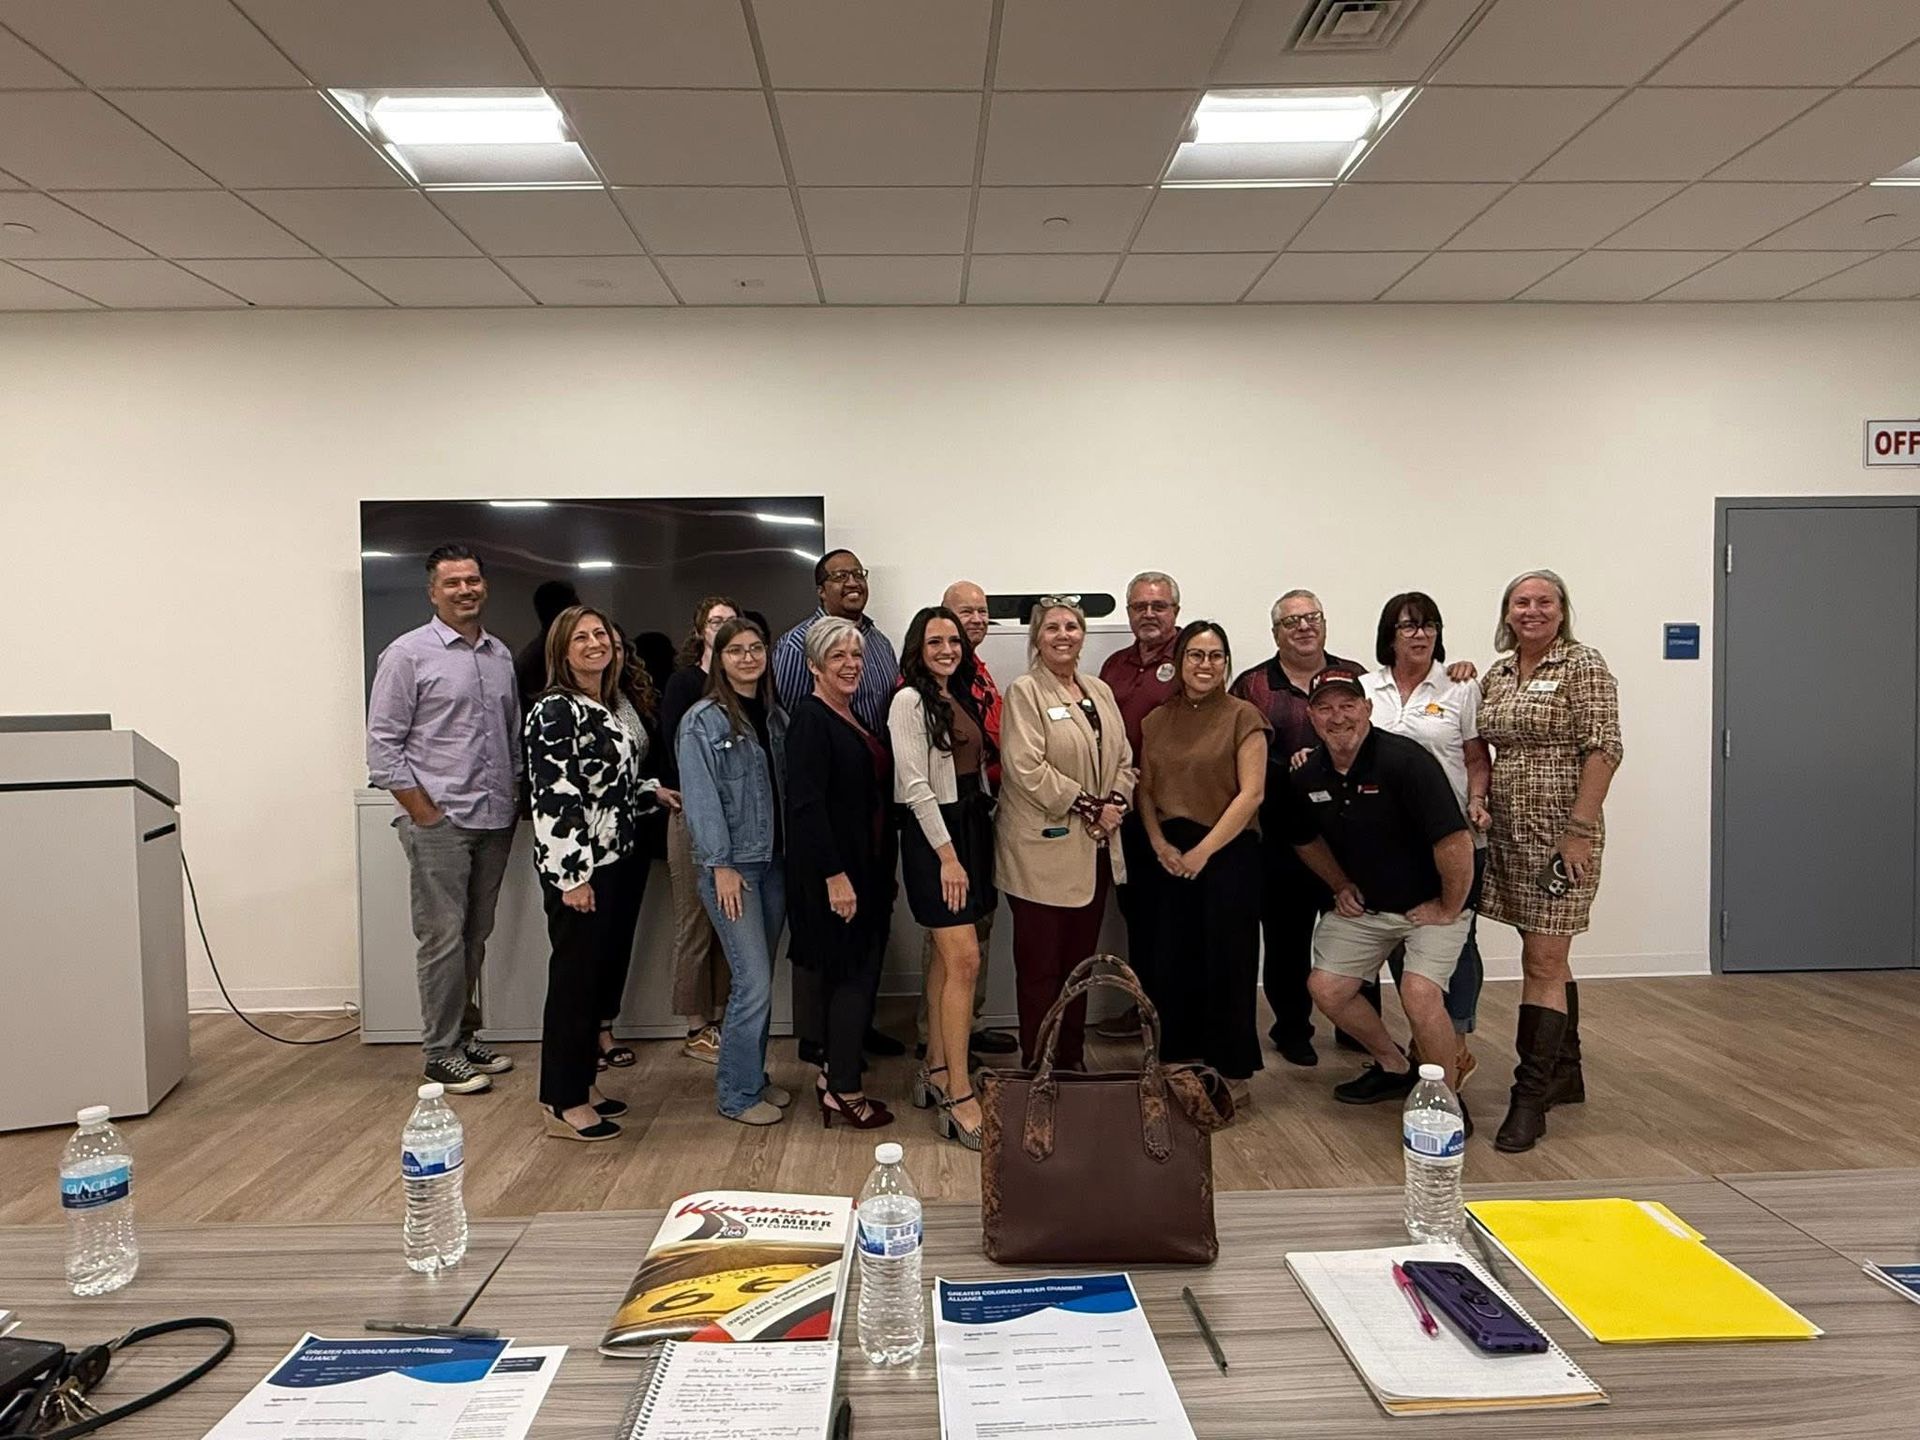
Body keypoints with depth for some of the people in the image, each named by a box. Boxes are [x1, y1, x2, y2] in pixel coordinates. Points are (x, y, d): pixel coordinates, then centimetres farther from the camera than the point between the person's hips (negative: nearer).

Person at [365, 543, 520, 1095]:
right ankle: (441, 1051, 8)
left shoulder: (501, 654, 13)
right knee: (444, 939, -3)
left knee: (476, 936, 13)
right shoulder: (408, 654, -5)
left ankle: (464, 1035, 25)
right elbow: (383, 744, -8)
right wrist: (425, 814, -11)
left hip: (495, 821, 6)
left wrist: (516, 796, 10)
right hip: (439, 822, -6)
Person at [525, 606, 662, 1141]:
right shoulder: (554, 711, -13)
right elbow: (552, 798, -19)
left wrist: (654, 793, 13)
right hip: (581, 869, -9)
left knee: (605, 976, 15)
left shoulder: (609, 708, 13)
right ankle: (563, 1105, 11)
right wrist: (572, 875, -21)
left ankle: (582, 1084, 28)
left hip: (621, 862, 9)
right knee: (574, 979, -1)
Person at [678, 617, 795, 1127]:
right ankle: (737, 1093, 7)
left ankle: (753, 1076, 26)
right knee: (754, 982, -7)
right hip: (732, 864, -6)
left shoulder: (776, 717, 11)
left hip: (774, 861, 6)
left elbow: (788, 788, 12)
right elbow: (701, 798, -11)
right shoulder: (703, 721, -8)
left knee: (760, 979, 12)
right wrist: (720, 865, -15)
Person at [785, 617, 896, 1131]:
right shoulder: (810, 719, -14)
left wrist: (877, 871, 17)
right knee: (854, 973, -3)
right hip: (830, 870, -9)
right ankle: (843, 1088, 9)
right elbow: (806, 804, -21)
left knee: (856, 972, 13)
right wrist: (835, 875, -23)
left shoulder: (852, 718, 13)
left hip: (863, 867, 9)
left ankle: (835, 1075, 24)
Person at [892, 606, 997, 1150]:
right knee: (965, 959, -12)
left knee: (947, 956, 13)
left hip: (971, 827, 8)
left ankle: (935, 1071, 23)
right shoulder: (910, 701, -10)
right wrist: (947, 854, -17)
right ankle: (959, 1099, -7)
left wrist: (982, 833, 8)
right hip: (933, 833, -8)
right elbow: (915, 785, -15)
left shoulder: (963, 698, 14)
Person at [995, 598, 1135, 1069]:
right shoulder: (1024, 693, -7)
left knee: (1080, 960, 14)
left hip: (1095, 850, 7)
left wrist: (1115, 804, -5)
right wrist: (1090, 806, -16)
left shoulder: (1100, 691, 14)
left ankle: (1072, 1059, 26)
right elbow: (1026, 768, -17)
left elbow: (1124, 759, 14)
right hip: (1044, 850, -6)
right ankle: (1038, 1067, 12)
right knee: (1040, 967, 1)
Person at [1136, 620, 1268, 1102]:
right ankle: (1180, 1062, 20)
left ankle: (1231, 1071, 15)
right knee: (1172, 961, 6)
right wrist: (1160, 844, -5)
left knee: (1227, 962, 2)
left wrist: (1204, 850, -12)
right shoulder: (1157, 720, 9)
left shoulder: (1243, 717, -3)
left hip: (1229, 854, -4)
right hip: (1170, 856, 4)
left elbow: (1251, 793, -9)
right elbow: (1145, 790, 10)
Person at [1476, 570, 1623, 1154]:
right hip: (1507, 832, 7)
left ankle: (1530, 1099, -4)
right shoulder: (1497, 674, 13)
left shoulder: (1583, 666, -7)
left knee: (1543, 961, -8)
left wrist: (1579, 832, -19)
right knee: (1548, 957, 16)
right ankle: (1565, 1073, 29)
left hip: (1560, 835, -7)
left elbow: (1603, 751, -13)